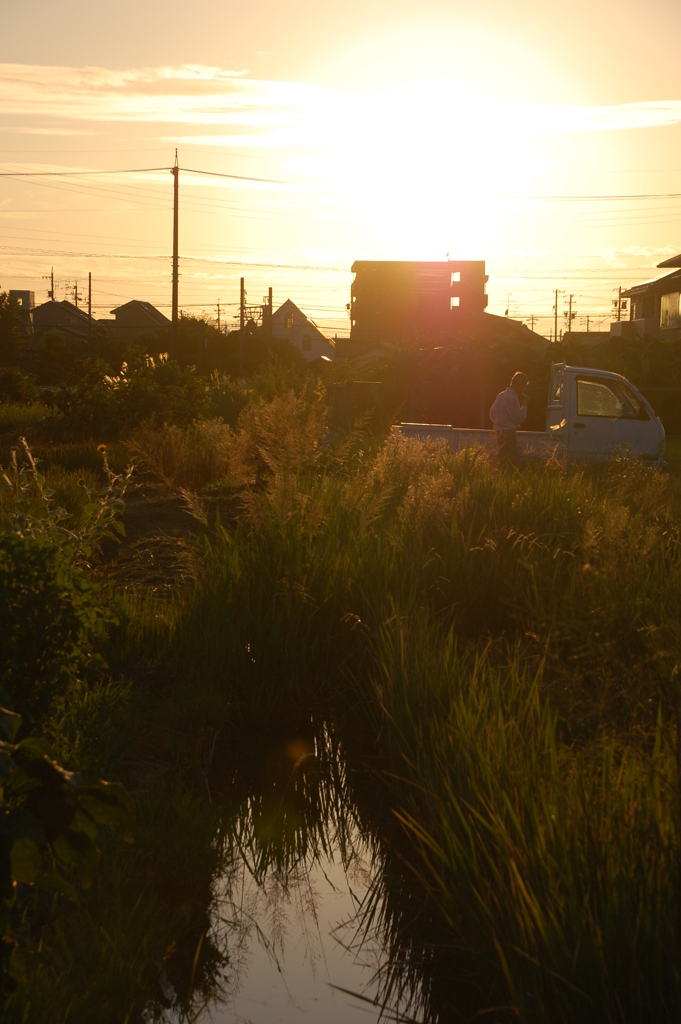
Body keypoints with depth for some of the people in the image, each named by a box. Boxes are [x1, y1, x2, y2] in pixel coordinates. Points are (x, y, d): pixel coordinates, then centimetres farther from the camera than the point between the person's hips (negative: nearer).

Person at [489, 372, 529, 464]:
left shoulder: (501, 395, 10)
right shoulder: (512, 399, -17)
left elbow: (492, 412, 16)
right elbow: (518, 419, -14)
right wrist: (524, 404, -5)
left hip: (501, 432, 10)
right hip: (508, 433, -10)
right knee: (510, 460, -10)